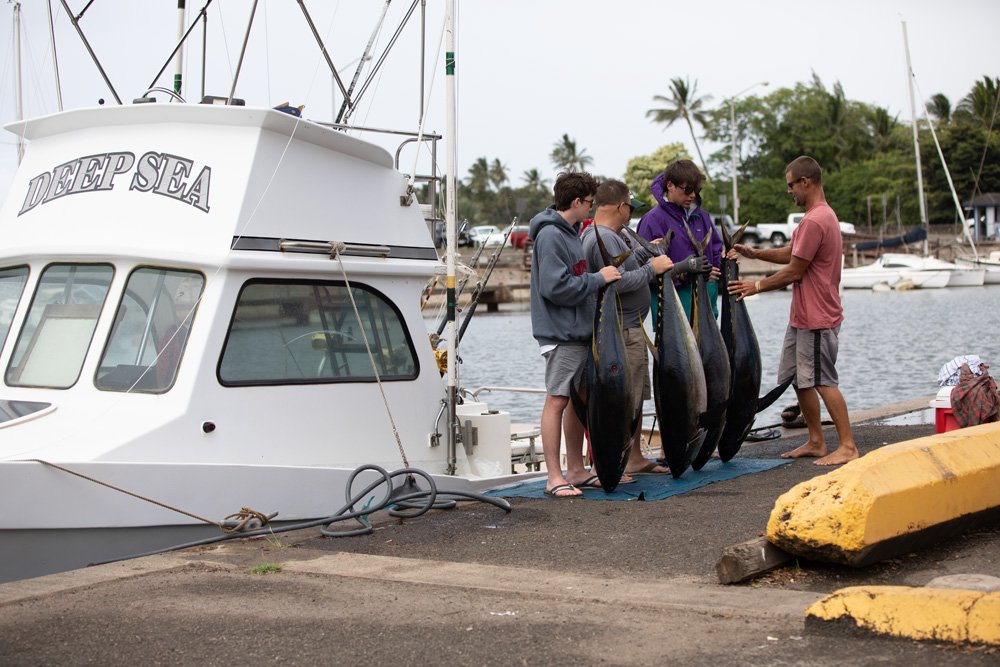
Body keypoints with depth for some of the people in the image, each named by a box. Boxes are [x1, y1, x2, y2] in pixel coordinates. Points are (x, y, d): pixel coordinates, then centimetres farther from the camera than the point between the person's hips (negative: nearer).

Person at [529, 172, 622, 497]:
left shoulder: (571, 233, 17)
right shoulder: (550, 236, -14)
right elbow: (556, 287, -21)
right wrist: (599, 278, -16)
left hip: (580, 332, 10)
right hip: (561, 333, -10)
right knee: (557, 400, -7)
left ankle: (576, 470, 21)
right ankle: (554, 478, -5)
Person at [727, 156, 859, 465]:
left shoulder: (814, 222, -20)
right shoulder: (823, 216, 15)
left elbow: (794, 271, -17)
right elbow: (790, 253, 18)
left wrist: (758, 285, -7)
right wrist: (754, 253, 6)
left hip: (817, 319, -11)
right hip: (802, 317, 11)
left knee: (823, 382, -7)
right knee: (798, 378, 13)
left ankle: (848, 446, -2)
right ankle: (816, 442, 20)